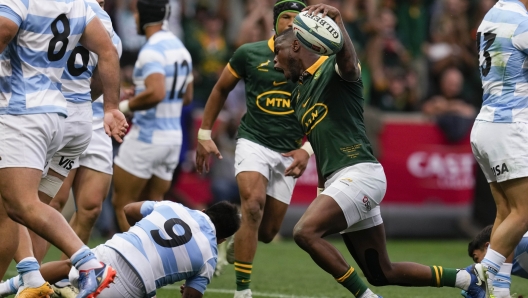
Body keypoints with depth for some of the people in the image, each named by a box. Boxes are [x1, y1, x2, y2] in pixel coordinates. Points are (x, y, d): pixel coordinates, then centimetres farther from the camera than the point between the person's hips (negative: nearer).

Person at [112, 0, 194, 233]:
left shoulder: (152, 51, -17)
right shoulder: (179, 47, 11)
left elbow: (156, 93, -32)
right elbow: (187, 97, 20)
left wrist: (125, 106, -18)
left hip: (147, 135, -8)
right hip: (174, 135, 8)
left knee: (122, 203, 2)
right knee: (153, 204, 14)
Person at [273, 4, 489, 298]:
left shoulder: (333, 69, -5)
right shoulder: (298, 94, 21)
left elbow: (348, 62, -30)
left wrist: (337, 20, -50)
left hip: (359, 173, -9)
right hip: (335, 181, 9)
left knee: (305, 231, -26)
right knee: (383, 274, 8)